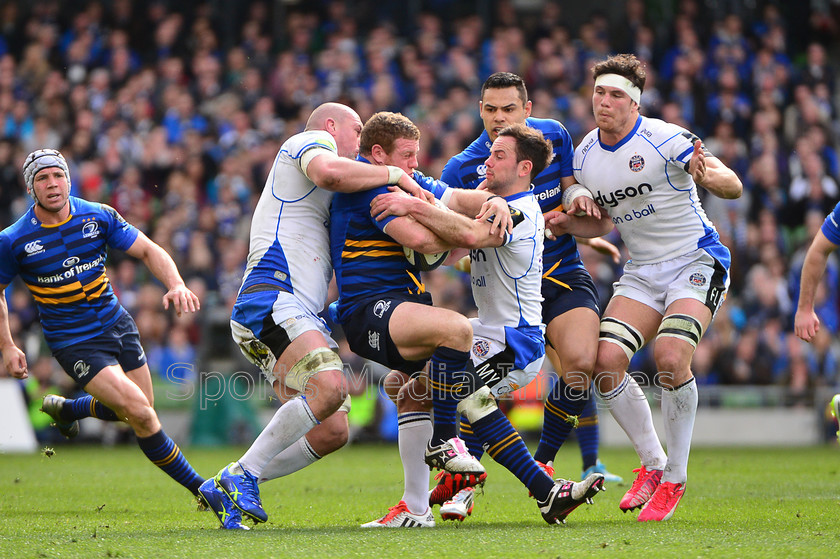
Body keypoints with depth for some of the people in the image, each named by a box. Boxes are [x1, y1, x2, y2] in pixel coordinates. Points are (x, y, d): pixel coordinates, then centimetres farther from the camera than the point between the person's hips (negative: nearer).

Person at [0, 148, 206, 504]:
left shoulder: (99, 217, -6)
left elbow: (149, 251, -3)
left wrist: (176, 284, -21)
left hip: (117, 325, 5)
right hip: (73, 342, -5)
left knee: (140, 411, 14)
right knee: (139, 412, -18)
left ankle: (65, 410, 40)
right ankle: (200, 488, -6)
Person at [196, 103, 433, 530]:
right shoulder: (311, 140, 8)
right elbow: (328, 173, -17)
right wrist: (394, 173, -8)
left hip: (305, 317, 10)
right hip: (270, 298, -10)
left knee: (332, 431, -3)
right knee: (329, 387, -31)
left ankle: (227, 487, 3)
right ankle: (243, 474, -20)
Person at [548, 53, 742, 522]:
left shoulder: (665, 139, -17)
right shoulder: (585, 155, 4)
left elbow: (734, 186, -23)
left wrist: (709, 177, -46)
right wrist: (569, 223, -2)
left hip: (696, 263, -6)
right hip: (642, 271, 6)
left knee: (670, 356, -27)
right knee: (606, 360, -14)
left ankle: (675, 479, -10)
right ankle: (652, 462, 6)